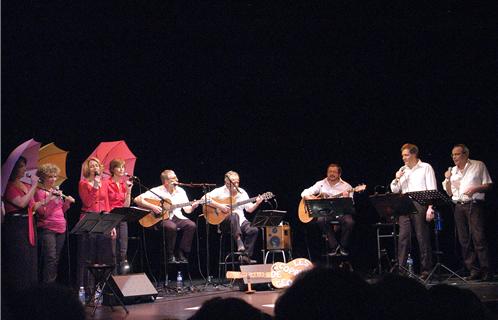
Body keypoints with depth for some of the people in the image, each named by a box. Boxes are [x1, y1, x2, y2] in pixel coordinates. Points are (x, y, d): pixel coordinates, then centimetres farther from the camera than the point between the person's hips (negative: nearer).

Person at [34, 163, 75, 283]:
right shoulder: (40, 192, -5)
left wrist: (67, 202, 4)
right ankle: (47, 284, -13)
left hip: (61, 228, 7)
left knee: (56, 259, 8)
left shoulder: (56, 191, 16)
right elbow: (43, 213, -13)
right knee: (50, 258, -15)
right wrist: (50, 199, -21)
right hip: (47, 229, -7)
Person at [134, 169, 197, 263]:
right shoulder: (156, 191, -3)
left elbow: (187, 210, 14)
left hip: (177, 217, 5)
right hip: (162, 218, -5)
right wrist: (152, 207, -19)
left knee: (191, 225, -23)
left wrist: (193, 207, -10)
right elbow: (137, 199, -9)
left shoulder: (180, 191, 12)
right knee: (171, 227, -37)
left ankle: (181, 254, -14)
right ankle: (170, 256, -19)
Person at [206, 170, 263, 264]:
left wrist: (257, 203, -9)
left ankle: (246, 256, -15)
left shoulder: (242, 193, 10)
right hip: (223, 220, -4)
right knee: (234, 215, -39)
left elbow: (249, 209, 11)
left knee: (253, 230, -23)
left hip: (240, 221, 4)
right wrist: (219, 206, -21)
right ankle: (239, 243, -42)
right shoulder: (220, 191, -4)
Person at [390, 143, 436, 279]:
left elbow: (432, 190, -2)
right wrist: (396, 179, -1)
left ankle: (426, 270, 1)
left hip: (420, 205, -5)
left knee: (423, 237, -4)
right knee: (403, 237, -3)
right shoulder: (402, 170, 19)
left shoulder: (426, 168, 4)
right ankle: (401, 268, -3)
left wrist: (430, 208, -12)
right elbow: (394, 190, 19)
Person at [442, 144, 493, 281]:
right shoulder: (452, 171, 17)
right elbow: (449, 193, 16)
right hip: (459, 207, 5)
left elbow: (488, 185, 2)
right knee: (464, 240, 1)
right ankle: (474, 271, 4)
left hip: (474, 205, -5)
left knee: (478, 238, -14)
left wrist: (475, 189, -15)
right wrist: (447, 180, 0)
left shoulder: (478, 166, 5)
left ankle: (486, 271, -13)